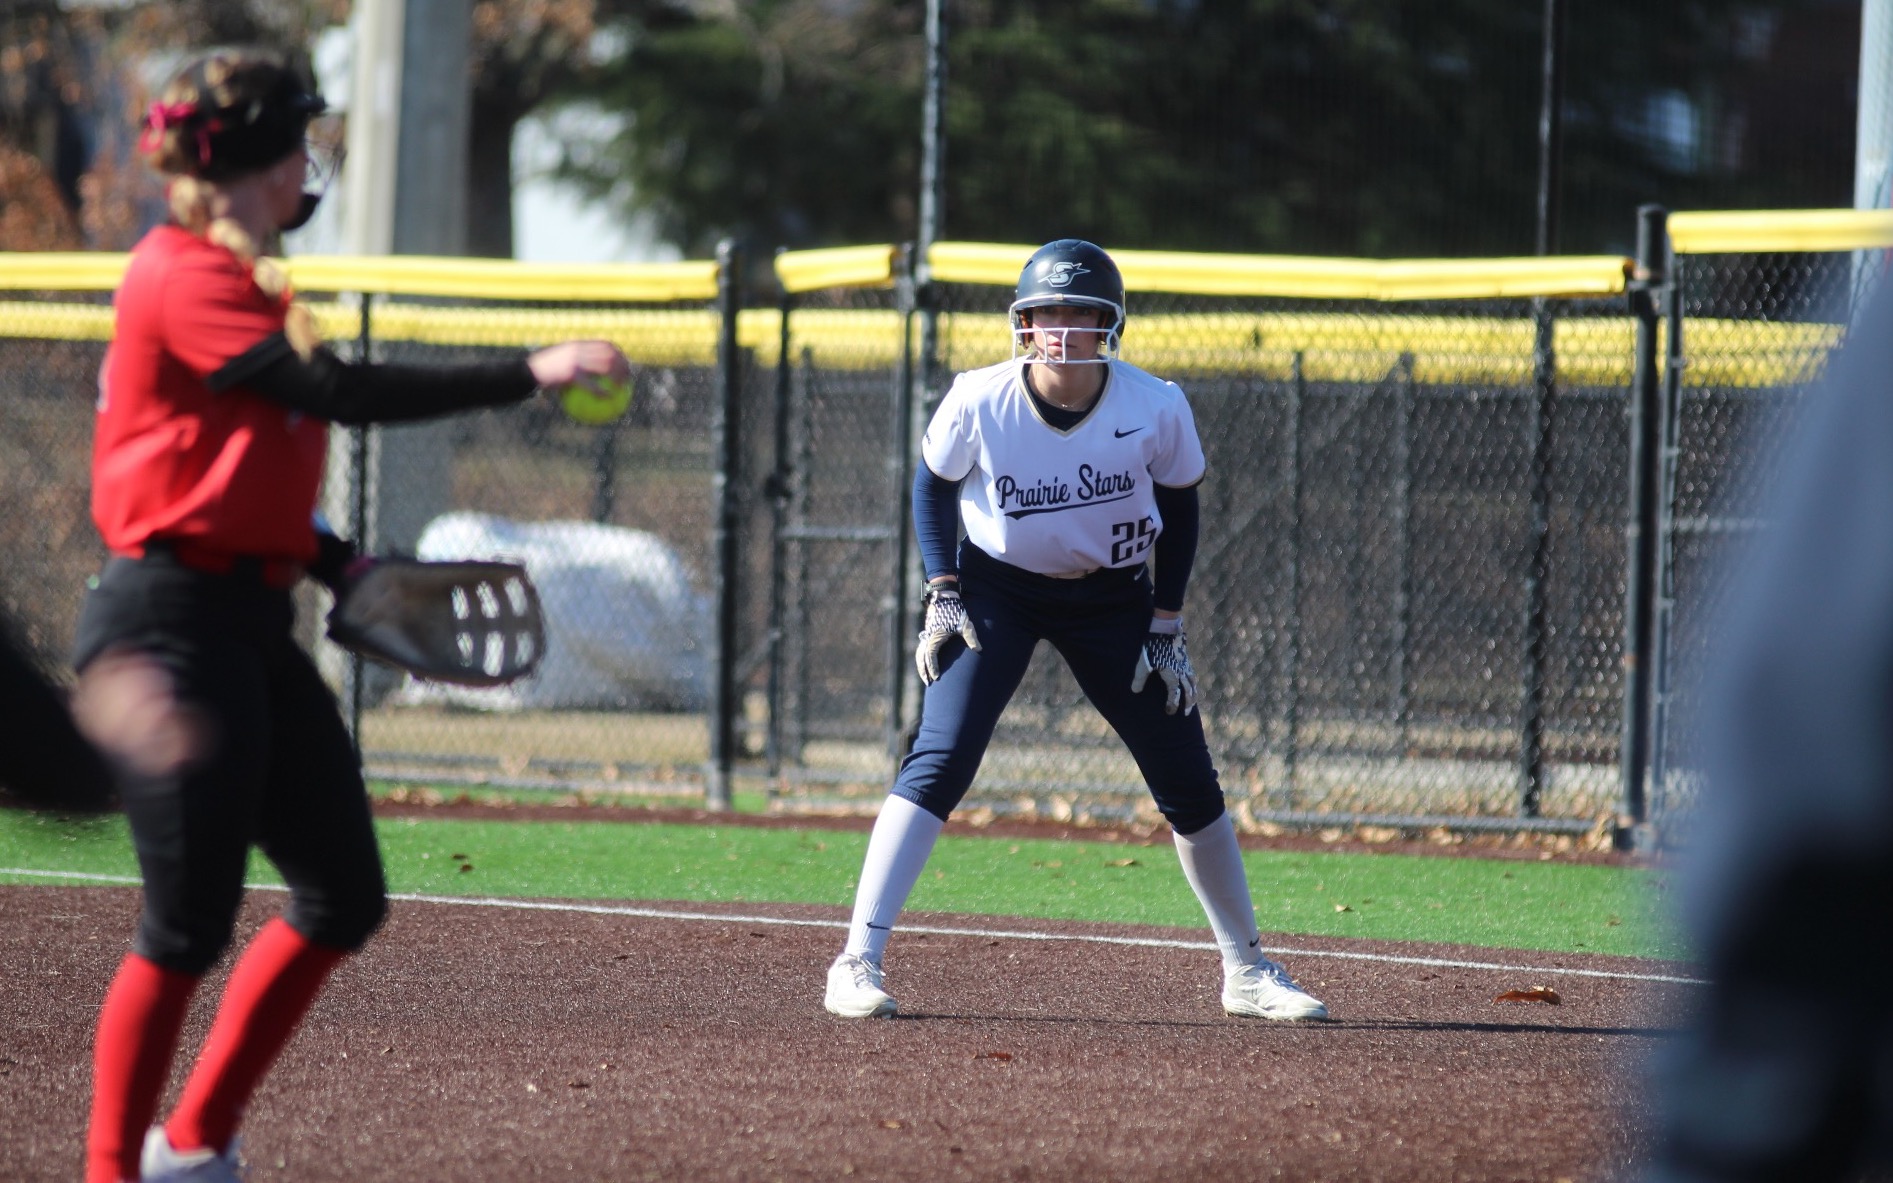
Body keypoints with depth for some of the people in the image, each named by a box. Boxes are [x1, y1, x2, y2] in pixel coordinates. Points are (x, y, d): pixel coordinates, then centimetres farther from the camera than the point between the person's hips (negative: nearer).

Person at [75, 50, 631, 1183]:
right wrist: (528, 373, -23)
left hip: (251, 623, 10)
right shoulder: (187, 278, -14)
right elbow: (344, 393, -23)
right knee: (189, 929, -8)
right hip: (173, 629, -10)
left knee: (345, 898, 10)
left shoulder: (230, 278, 17)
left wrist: (334, 561, 15)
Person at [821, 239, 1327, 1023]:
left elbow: (1178, 509, -2)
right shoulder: (979, 402, -21)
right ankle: (858, 963, -19)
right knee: (939, 761, -19)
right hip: (997, 588, -2)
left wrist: (1165, 628, -5)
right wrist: (942, 596, -9)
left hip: (1114, 597, 2)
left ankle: (1246, 971, 21)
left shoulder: (1157, 409, -19)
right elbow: (934, 485, -1)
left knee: (1188, 783, 3)